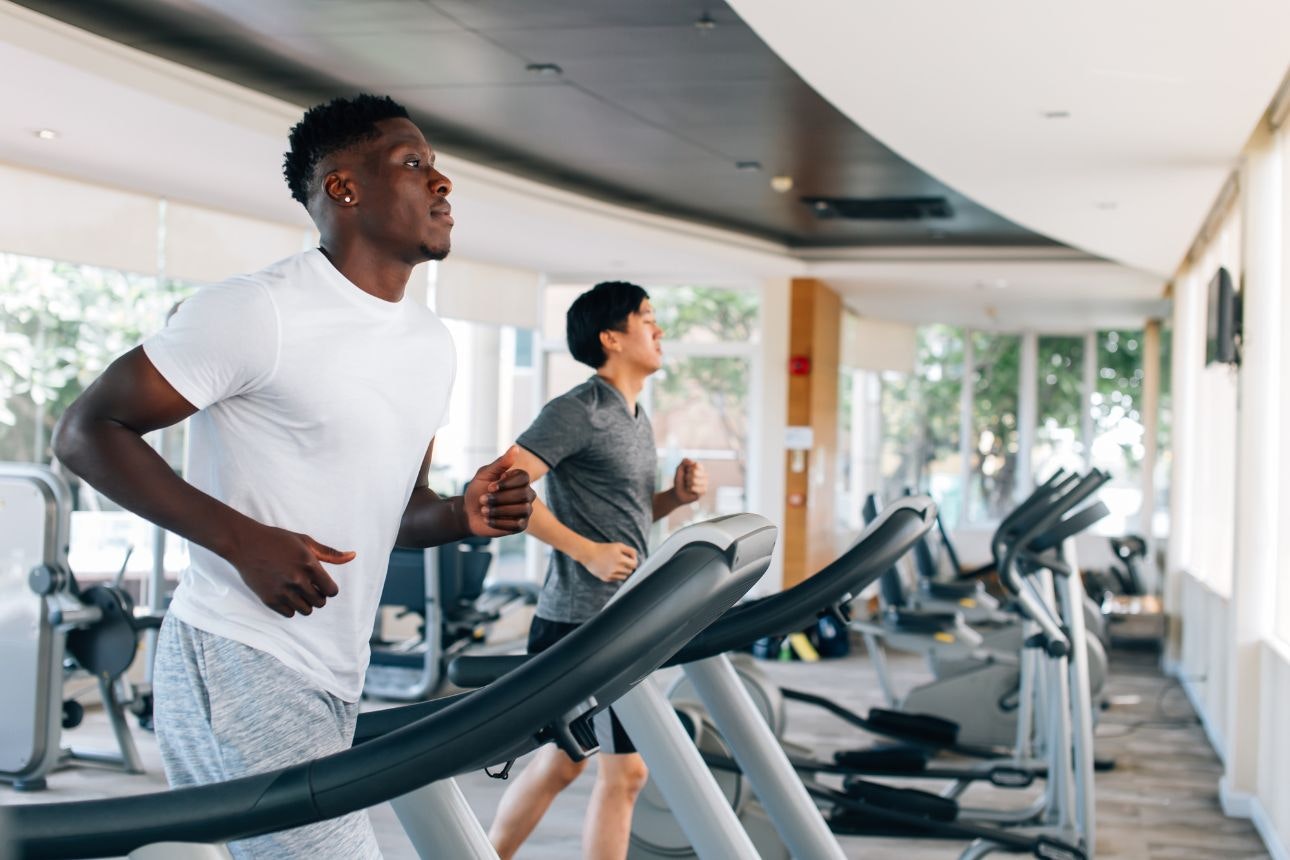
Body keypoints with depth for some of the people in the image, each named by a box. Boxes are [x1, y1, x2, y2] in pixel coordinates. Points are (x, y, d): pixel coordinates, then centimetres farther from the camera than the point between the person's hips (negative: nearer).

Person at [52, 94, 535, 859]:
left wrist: (464, 514, -3)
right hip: (240, 663, -8)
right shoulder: (260, 312, -12)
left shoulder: (433, 345, 12)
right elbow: (87, 431, -9)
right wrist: (246, 540, -19)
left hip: (331, 682, 8)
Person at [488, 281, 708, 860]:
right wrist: (587, 551, -23)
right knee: (626, 769, -5)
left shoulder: (637, 421, 16)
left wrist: (676, 497, 5)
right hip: (581, 622, -9)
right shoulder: (578, 411, -14)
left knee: (563, 760, 17)